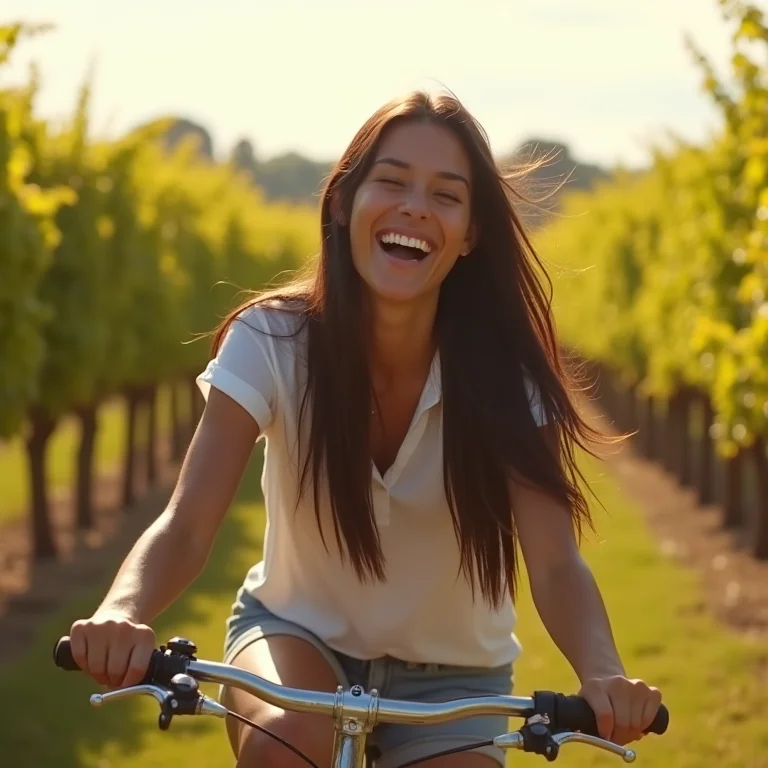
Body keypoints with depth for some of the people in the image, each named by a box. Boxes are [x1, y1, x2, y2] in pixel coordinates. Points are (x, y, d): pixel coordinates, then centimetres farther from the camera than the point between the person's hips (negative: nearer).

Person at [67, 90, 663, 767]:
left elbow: (556, 563, -26)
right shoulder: (273, 344, -19)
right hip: (298, 633, -1)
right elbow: (187, 523, -27)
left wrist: (603, 677, -48)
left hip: (448, 678, 2)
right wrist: (122, 615, -49)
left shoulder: (500, 377, -18)